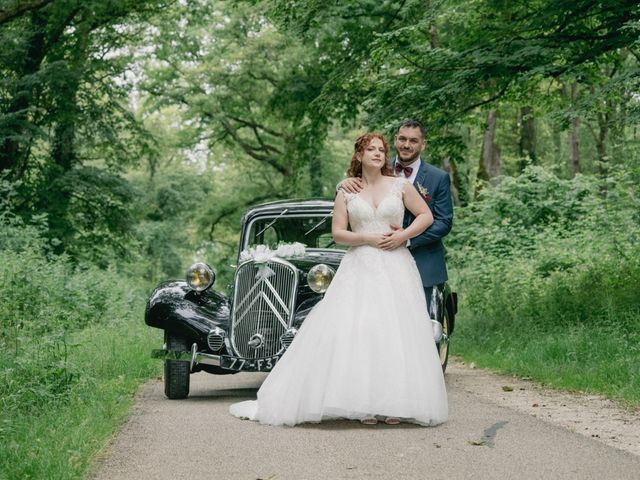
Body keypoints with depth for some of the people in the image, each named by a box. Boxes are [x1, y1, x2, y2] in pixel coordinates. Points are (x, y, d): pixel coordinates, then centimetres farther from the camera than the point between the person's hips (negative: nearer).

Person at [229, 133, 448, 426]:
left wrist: (403, 235, -5)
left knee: (397, 333, -5)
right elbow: (338, 233, 4)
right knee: (355, 332, -11)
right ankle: (364, 404, -6)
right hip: (359, 268, 0)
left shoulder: (400, 186, 8)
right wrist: (368, 238, -10)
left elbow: (426, 216, 10)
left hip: (395, 268, 0)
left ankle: (395, 405, 0)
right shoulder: (347, 191, 8)